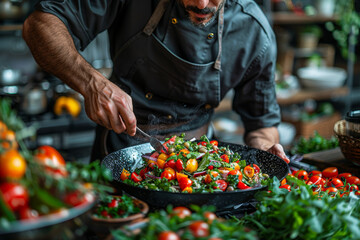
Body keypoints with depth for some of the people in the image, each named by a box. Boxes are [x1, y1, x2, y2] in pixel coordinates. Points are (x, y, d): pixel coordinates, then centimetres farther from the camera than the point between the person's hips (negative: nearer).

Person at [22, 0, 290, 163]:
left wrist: (265, 152, -21)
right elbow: (41, 23, -17)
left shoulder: (256, 34, -13)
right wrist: (91, 82, -34)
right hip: (119, 154, 0)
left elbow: (262, 122, 2)